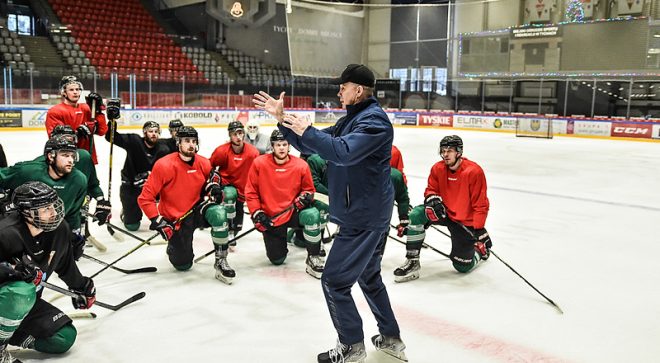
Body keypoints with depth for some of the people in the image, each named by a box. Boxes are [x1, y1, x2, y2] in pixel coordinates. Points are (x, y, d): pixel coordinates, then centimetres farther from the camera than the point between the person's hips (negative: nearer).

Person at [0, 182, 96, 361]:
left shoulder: (60, 229, -9)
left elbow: (65, 264, 11)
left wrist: (80, 287, 20)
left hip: (28, 301, 6)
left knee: (65, 337, -2)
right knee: (22, 290, -40)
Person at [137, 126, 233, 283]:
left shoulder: (203, 163, -5)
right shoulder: (164, 165, -19)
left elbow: (211, 175, 19)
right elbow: (145, 198, -17)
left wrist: (214, 185, -5)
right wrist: (158, 222, -22)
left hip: (198, 210, 3)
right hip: (175, 219, -3)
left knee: (219, 213, -32)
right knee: (183, 265, 0)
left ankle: (221, 262, -19)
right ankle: (174, 245, 37)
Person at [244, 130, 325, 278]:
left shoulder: (301, 165, -7)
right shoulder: (259, 163, -7)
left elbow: (308, 189, 7)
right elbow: (251, 191, -1)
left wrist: (305, 197, -16)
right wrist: (257, 213, -9)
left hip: (294, 213, 0)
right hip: (271, 218, 0)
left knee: (312, 215, -34)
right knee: (277, 260, -1)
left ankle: (313, 258, -16)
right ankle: (278, 241, 38)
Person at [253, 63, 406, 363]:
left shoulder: (374, 120, -17)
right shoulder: (350, 120, 13)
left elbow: (343, 152, -32)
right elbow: (310, 145, 13)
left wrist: (306, 130, -21)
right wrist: (281, 118, 3)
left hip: (364, 218, -10)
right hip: (368, 214, 10)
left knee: (334, 281, -2)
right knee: (369, 277, 21)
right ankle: (390, 339, 33)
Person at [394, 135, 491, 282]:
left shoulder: (474, 172, -22)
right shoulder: (438, 168, -9)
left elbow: (481, 204, -20)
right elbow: (431, 189, 3)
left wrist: (479, 230, -24)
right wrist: (433, 199, -22)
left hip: (466, 221, -4)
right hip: (444, 212, 4)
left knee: (463, 266, -1)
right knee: (416, 215, -25)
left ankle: (481, 248, 34)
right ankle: (412, 262, -15)